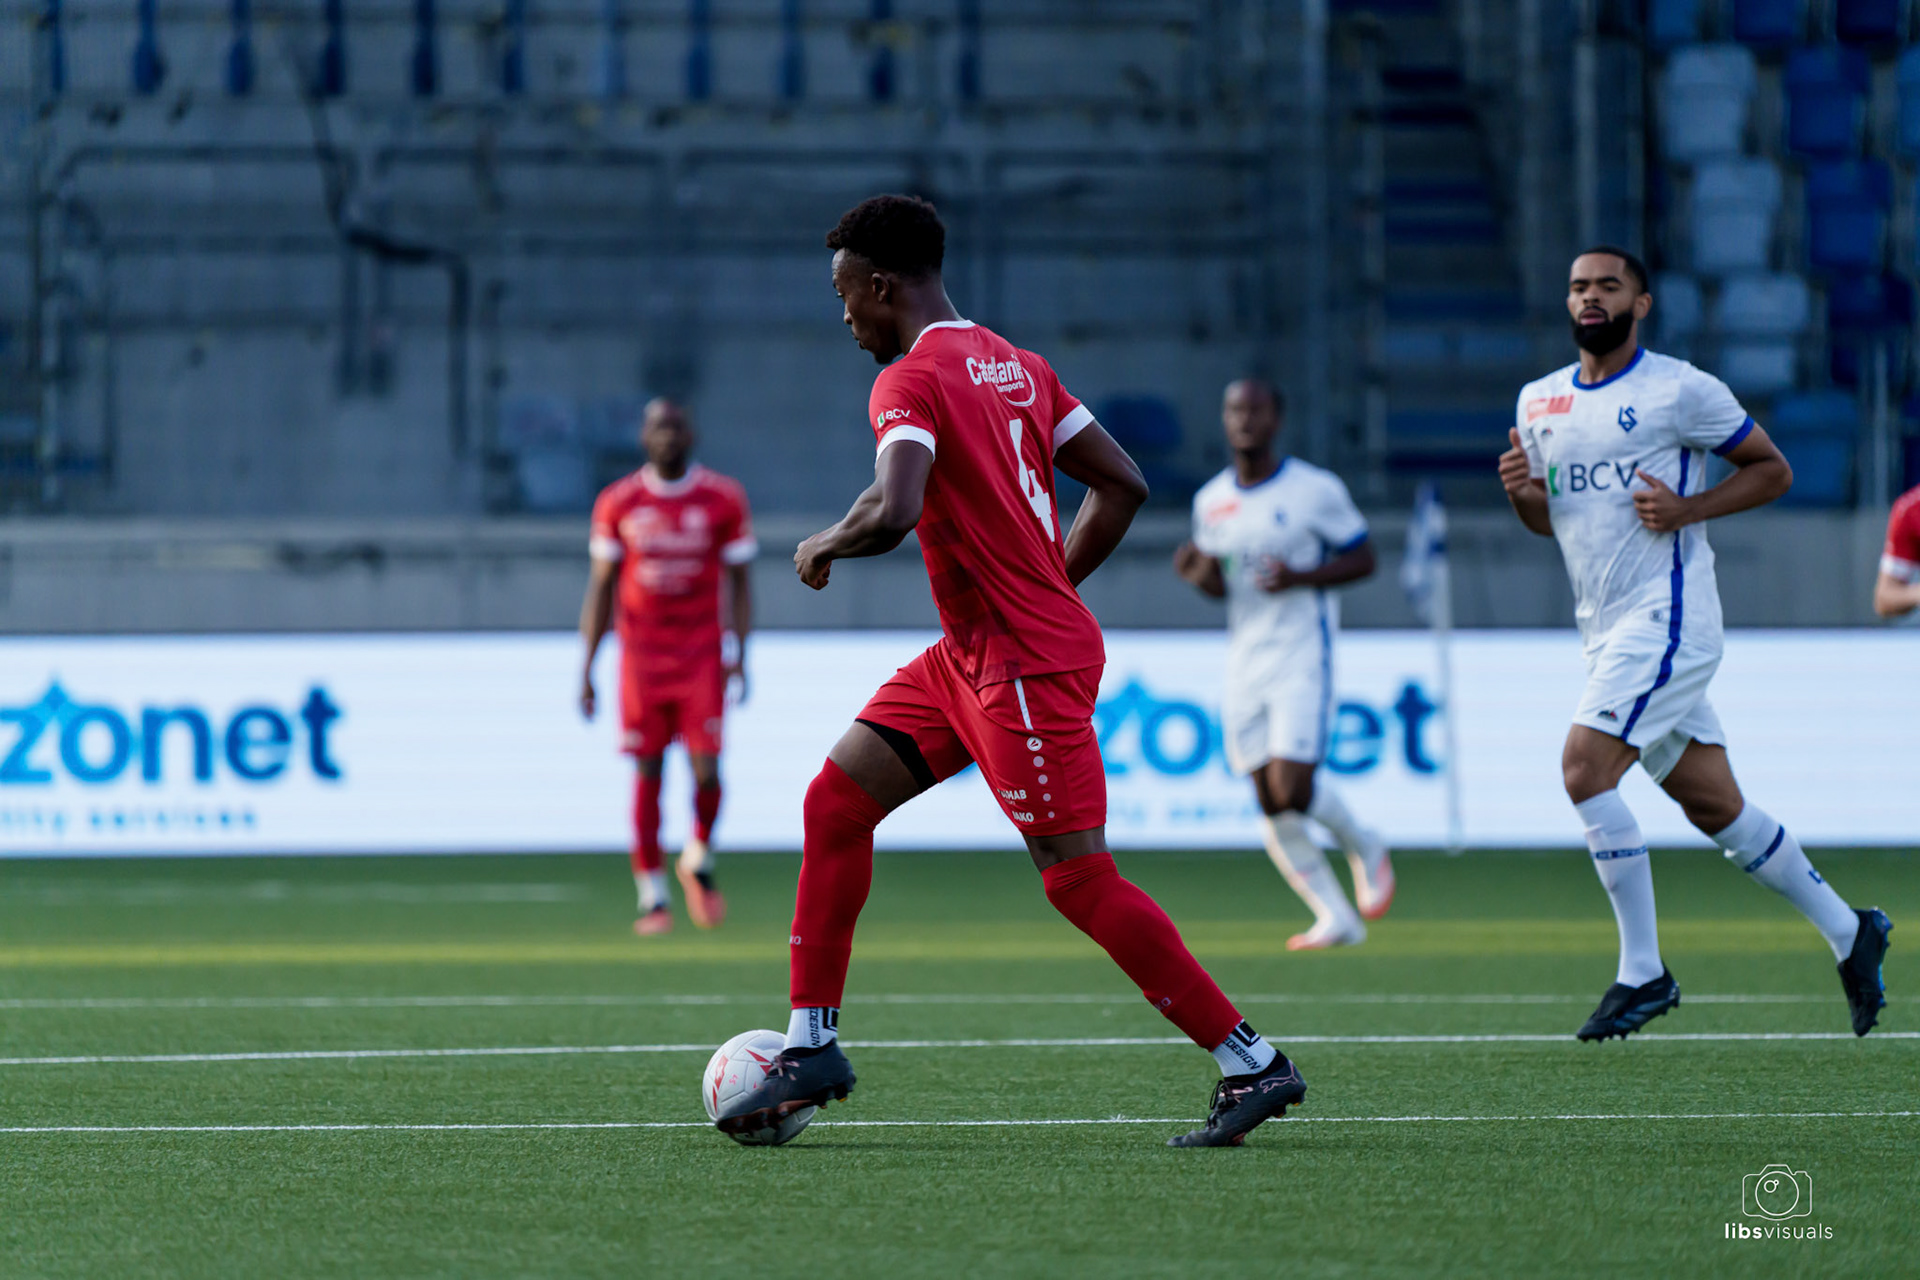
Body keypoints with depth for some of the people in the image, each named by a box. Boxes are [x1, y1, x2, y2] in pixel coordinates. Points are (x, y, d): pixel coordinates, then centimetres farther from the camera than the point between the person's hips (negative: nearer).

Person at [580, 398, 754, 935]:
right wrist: (587, 665, 4)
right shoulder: (618, 503, 2)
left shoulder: (723, 499, 0)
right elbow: (602, 587, 8)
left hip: (702, 656, -1)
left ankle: (699, 860, 19)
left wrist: (739, 654, -4)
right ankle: (653, 896, 8)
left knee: (707, 770, -10)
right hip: (641, 658, 1)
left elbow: (740, 581, 6)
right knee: (648, 774, 0)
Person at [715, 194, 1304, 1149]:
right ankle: (811, 1049, 14)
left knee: (1077, 878, -8)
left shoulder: (910, 383, -15)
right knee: (834, 803, 10)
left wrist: (826, 547, -10)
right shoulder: (1018, 366, 13)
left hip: (1023, 666, -10)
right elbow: (1121, 484, 14)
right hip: (971, 654, 10)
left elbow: (894, 512, -31)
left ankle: (1252, 1064, -4)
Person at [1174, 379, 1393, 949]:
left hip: (1303, 660, -5)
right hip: (1245, 662, 5)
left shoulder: (1317, 490, -7)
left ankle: (1364, 849, 14)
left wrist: (1301, 577, -18)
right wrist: (1198, 572, -5)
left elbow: (1362, 559, -2)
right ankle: (1337, 918, 10)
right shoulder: (1210, 501, 9)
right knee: (1271, 807, 0)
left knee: (1292, 791, -17)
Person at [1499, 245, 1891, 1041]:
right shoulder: (1538, 403, 13)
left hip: (1668, 615, -7)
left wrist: (1687, 509, -15)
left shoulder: (1681, 391, -6)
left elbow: (1772, 470, -1)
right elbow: (1548, 519, 23)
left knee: (1585, 770, -19)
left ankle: (1643, 972, -12)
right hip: (1605, 630, 7)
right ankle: (1848, 932, 23)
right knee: (1715, 808, 10)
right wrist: (1519, 491, 0)